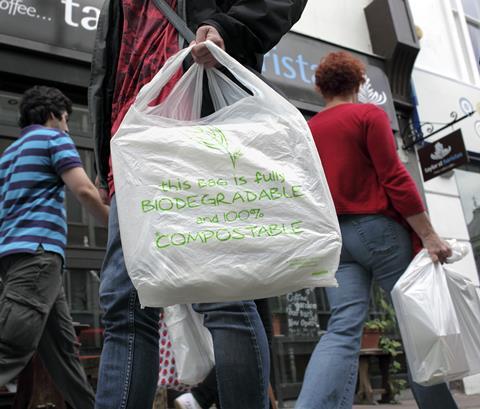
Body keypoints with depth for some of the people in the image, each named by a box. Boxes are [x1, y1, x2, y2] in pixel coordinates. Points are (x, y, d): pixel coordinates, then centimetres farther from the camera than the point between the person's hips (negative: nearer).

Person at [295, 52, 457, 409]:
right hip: (377, 228, -4)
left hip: (332, 236, 5)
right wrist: (428, 235, -10)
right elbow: (395, 178, -10)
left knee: (343, 329, -4)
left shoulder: (307, 131, 15)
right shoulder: (369, 114, -1)